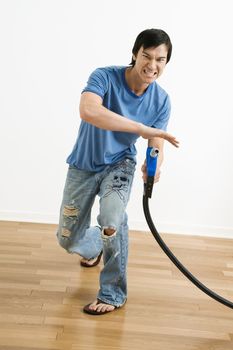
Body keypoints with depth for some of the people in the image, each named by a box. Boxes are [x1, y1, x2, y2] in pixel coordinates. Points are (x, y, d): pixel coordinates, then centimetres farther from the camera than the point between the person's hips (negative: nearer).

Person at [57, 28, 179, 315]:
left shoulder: (161, 101, -12)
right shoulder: (105, 77, -24)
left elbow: (156, 148, -9)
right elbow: (88, 110, -44)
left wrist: (153, 166, -34)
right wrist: (142, 128, -46)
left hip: (119, 164, 0)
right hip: (84, 165, 0)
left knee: (112, 219, -31)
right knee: (68, 240, 10)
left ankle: (113, 294, -9)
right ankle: (93, 247, 49)